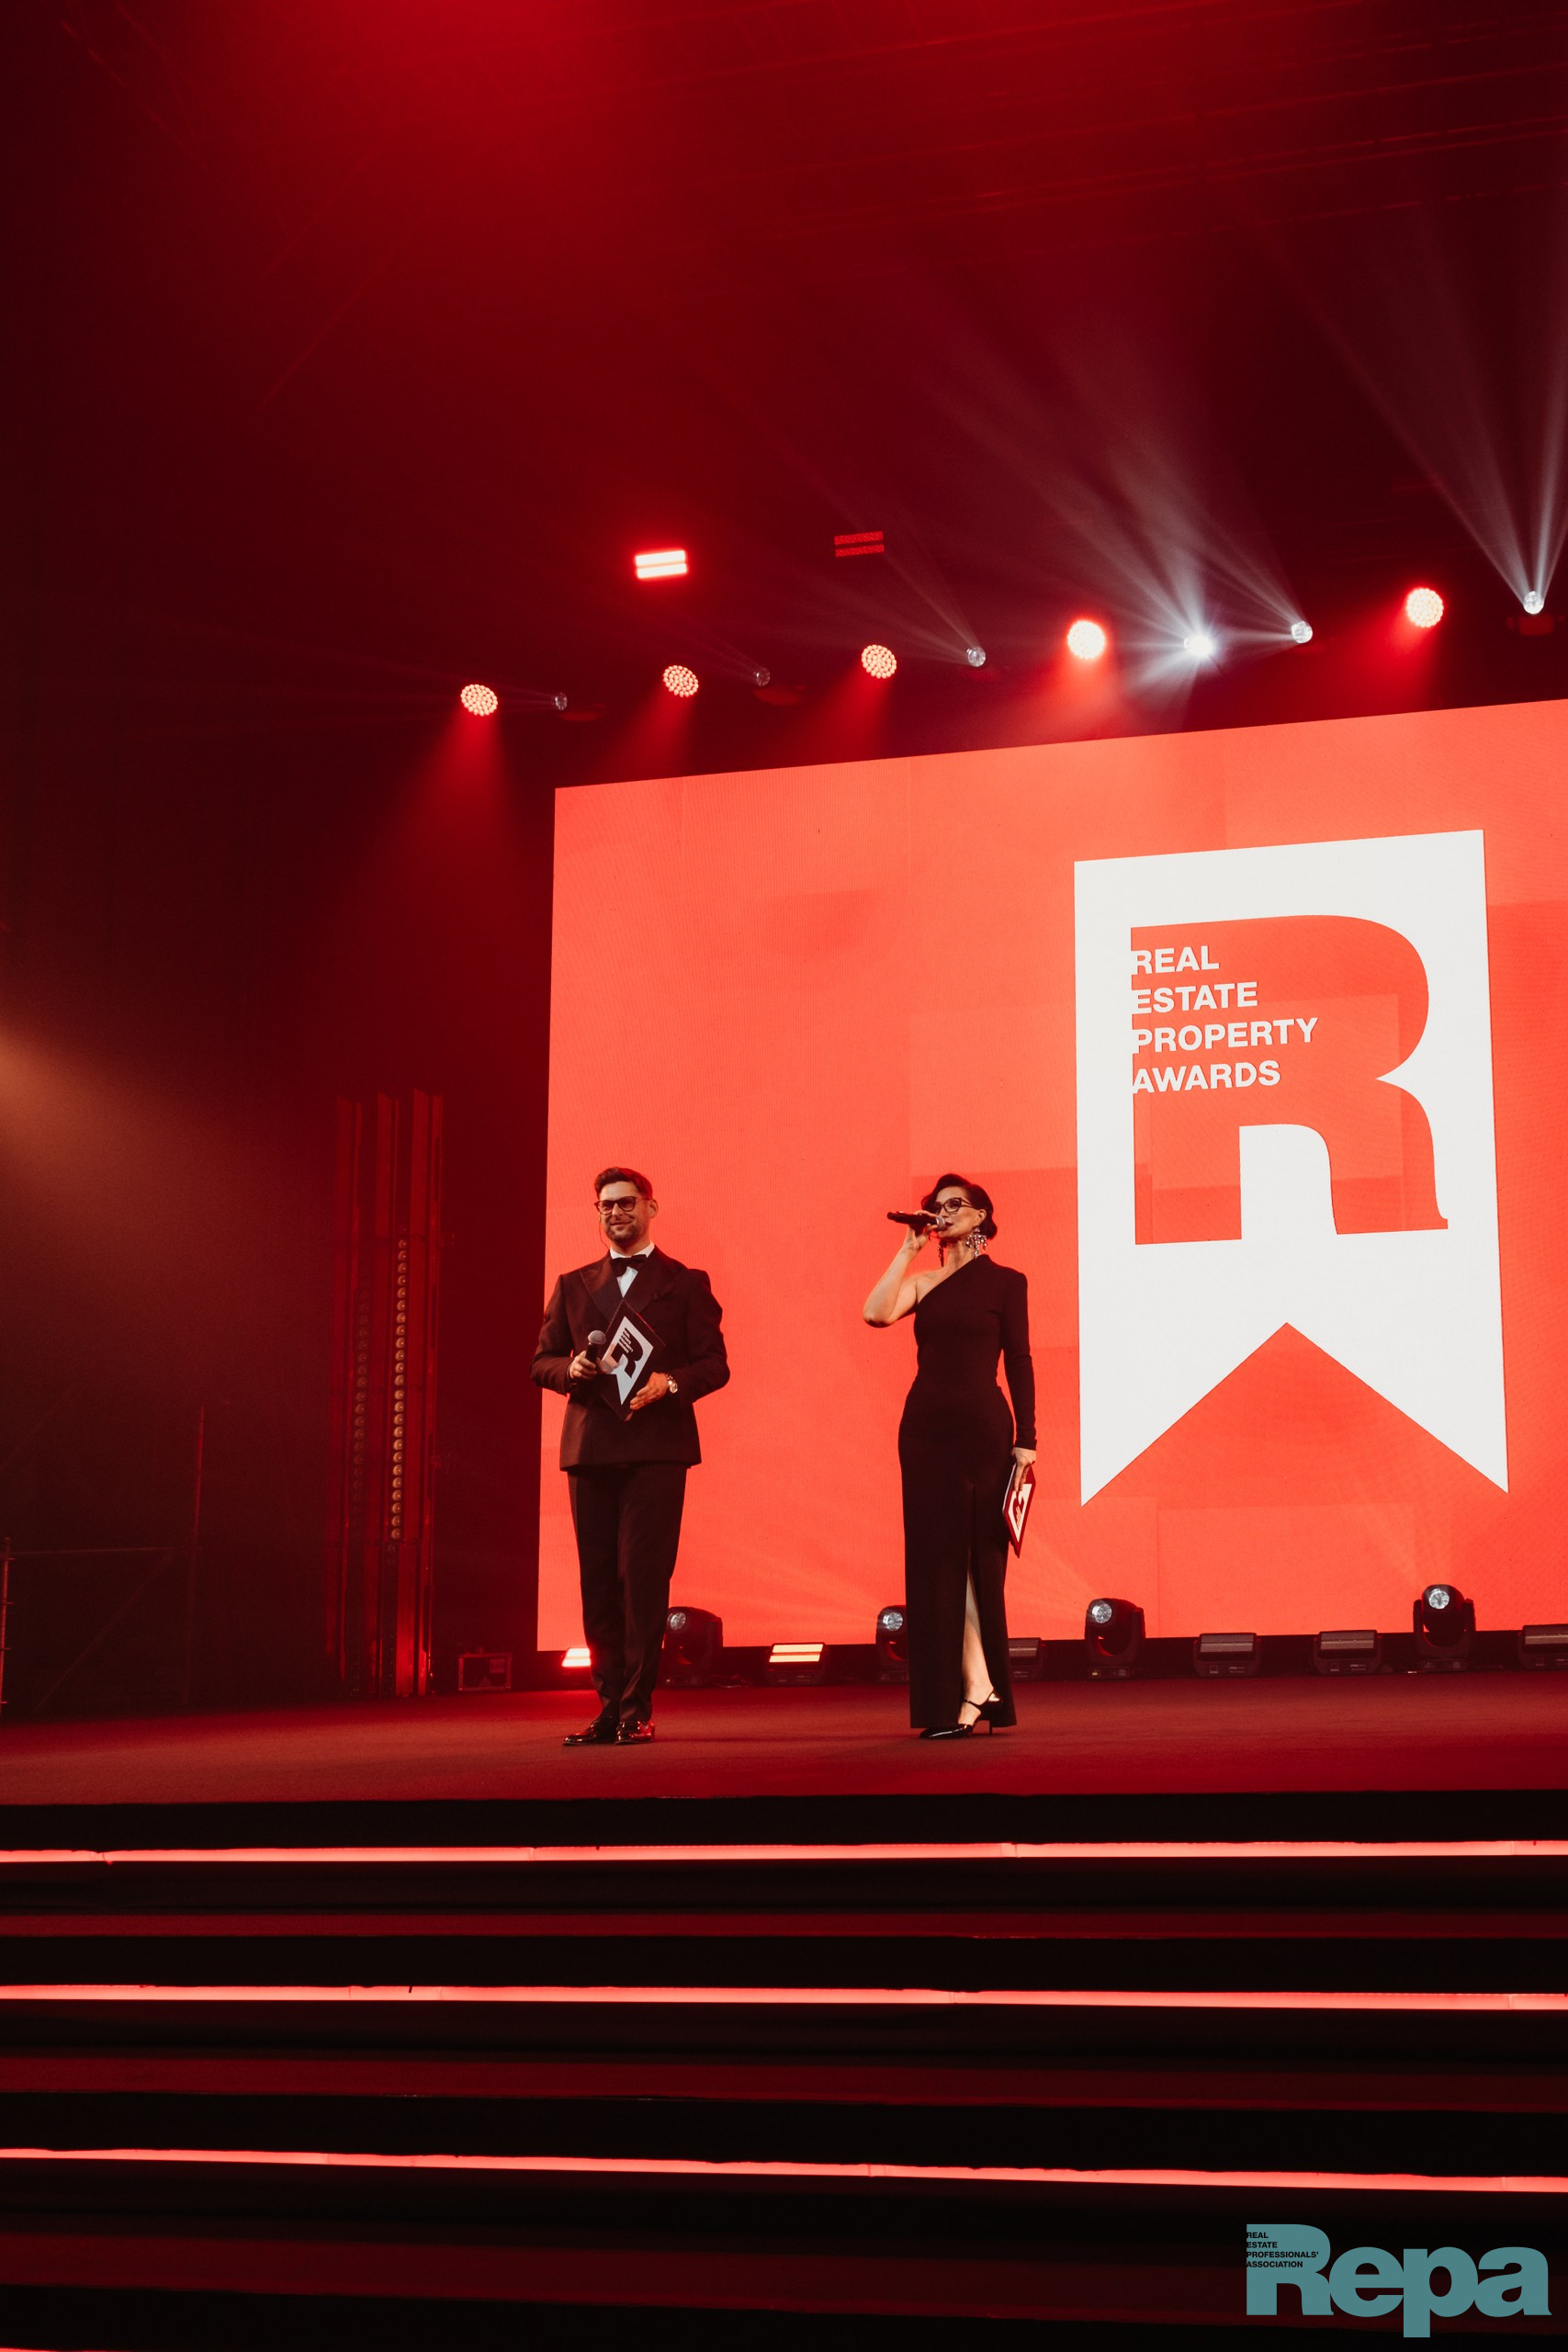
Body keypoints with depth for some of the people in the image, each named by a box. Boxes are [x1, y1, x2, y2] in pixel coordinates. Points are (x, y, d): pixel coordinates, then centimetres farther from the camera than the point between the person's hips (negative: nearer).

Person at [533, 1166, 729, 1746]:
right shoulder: (573, 1286, 18)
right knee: (598, 1583, 3)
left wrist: (670, 1383, -16)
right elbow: (541, 1361, 17)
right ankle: (610, 1709, 8)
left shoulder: (686, 1284, 9)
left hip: (656, 1447, -3)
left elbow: (714, 1363, 3)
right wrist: (571, 1367, -5)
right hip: (590, 1449, 4)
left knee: (643, 1578, -9)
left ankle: (636, 1710, -5)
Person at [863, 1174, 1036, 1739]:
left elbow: (1019, 1363, 0)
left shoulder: (1005, 1282, 2)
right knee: (938, 1561, 1)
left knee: (981, 1559, 0)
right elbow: (876, 1313, -8)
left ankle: (977, 1692, 5)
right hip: (925, 1427, 4)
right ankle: (966, 1693, 4)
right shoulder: (924, 1282, 11)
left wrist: (1026, 1439, -6)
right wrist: (909, 1249, -4)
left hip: (983, 1428, -4)